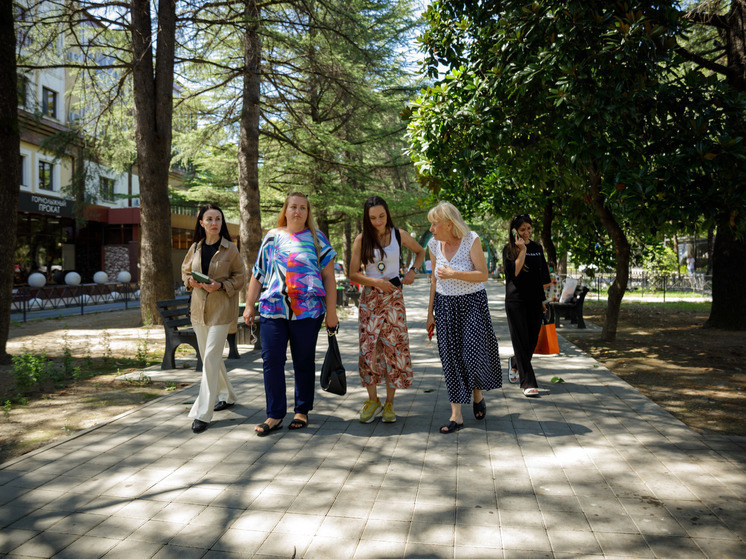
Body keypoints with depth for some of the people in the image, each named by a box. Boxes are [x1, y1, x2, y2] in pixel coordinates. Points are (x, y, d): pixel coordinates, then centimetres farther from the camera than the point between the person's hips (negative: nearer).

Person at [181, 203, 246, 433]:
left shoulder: (230, 249, -5)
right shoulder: (195, 248, 7)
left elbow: (240, 276, -1)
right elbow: (185, 271, 18)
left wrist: (221, 285, -17)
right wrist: (191, 281, -4)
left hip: (221, 309, -5)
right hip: (199, 308, 5)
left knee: (211, 358, -11)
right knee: (209, 357, 14)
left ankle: (203, 413, -7)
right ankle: (227, 396, 36)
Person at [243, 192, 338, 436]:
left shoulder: (316, 238, 6)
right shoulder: (272, 237, 11)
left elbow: (329, 277, 2)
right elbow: (258, 274, 14)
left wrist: (331, 311, -3)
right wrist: (249, 305, 9)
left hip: (307, 310, -1)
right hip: (273, 309, 2)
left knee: (304, 361, 7)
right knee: (271, 360, -2)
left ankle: (302, 411, 20)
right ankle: (275, 415, 7)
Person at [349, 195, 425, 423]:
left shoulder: (399, 235, 1)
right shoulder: (361, 240, -1)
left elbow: (420, 252, 18)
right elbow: (353, 274, -2)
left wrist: (412, 271, 0)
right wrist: (376, 281, -16)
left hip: (393, 297, 0)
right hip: (370, 298, 0)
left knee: (394, 347, 0)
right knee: (368, 348, -3)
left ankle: (389, 402, 10)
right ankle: (373, 400, 13)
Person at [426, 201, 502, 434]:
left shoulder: (471, 240, -11)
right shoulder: (434, 245, 1)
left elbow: (483, 275, -13)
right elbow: (435, 281, 9)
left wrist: (453, 274, -20)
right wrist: (430, 313, 9)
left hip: (472, 303, -3)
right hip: (445, 305, 3)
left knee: (474, 354, -6)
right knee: (451, 358, 1)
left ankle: (478, 395, 27)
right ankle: (456, 415, 6)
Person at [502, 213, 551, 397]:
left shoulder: (537, 248, 12)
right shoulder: (509, 249, -3)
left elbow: (542, 276, 18)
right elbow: (514, 271, -17)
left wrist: (542, 299, 18)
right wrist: (522, 250, -18)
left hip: (534, 300, 5)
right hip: (516, 300, -5)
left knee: (532, 340, 8)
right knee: (521, 340, -6)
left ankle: (514, 363, 38)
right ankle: (528, 383, -4)